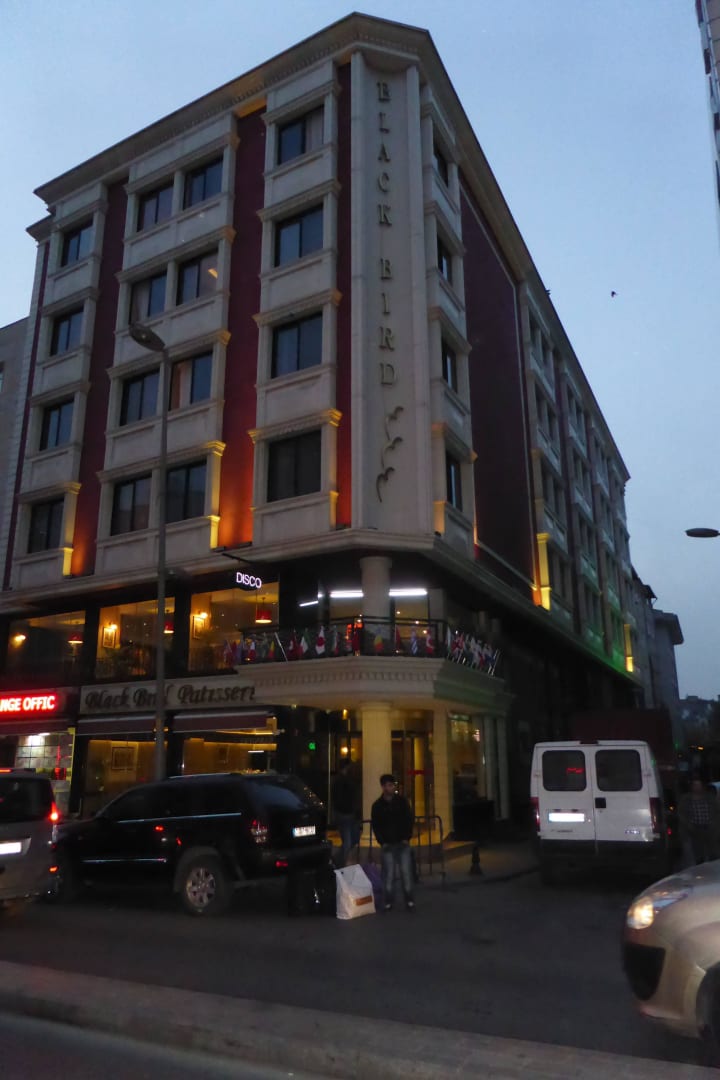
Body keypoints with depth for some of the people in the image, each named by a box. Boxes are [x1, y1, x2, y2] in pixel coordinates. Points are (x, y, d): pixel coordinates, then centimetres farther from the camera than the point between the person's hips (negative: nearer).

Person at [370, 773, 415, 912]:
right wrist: (382, 842, -4)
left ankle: (409, 900, 8)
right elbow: (375, 826, 5)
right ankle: (388, 902, 8)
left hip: (403, 843, 0)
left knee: (406, 872, -2)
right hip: (388, 844, 0)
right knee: (389, 874, -2)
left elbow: (410, 819, 5)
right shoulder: (377, 805, 2)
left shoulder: (402, 801, 3)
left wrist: (407, 837, -2)